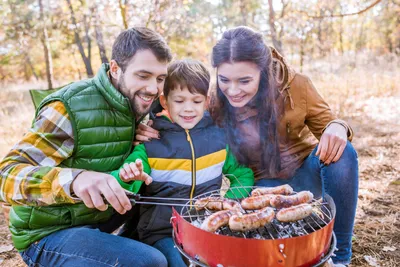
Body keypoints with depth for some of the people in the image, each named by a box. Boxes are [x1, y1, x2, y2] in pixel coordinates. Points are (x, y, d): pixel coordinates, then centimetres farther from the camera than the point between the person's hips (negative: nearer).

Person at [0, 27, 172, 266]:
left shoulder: (139, 103, -3)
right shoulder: (70, 109, -23)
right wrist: (73, 179, -47)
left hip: (99, 214, 8)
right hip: (50, 231, -7)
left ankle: (129, 240, 19)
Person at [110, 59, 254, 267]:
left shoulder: (219, 137, 0)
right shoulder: (150, 142, -8)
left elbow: (243, 175, 11)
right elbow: (121, 191, -13)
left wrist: (229, 204, -7)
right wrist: (126, 178, -36)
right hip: (162, 232, -3)